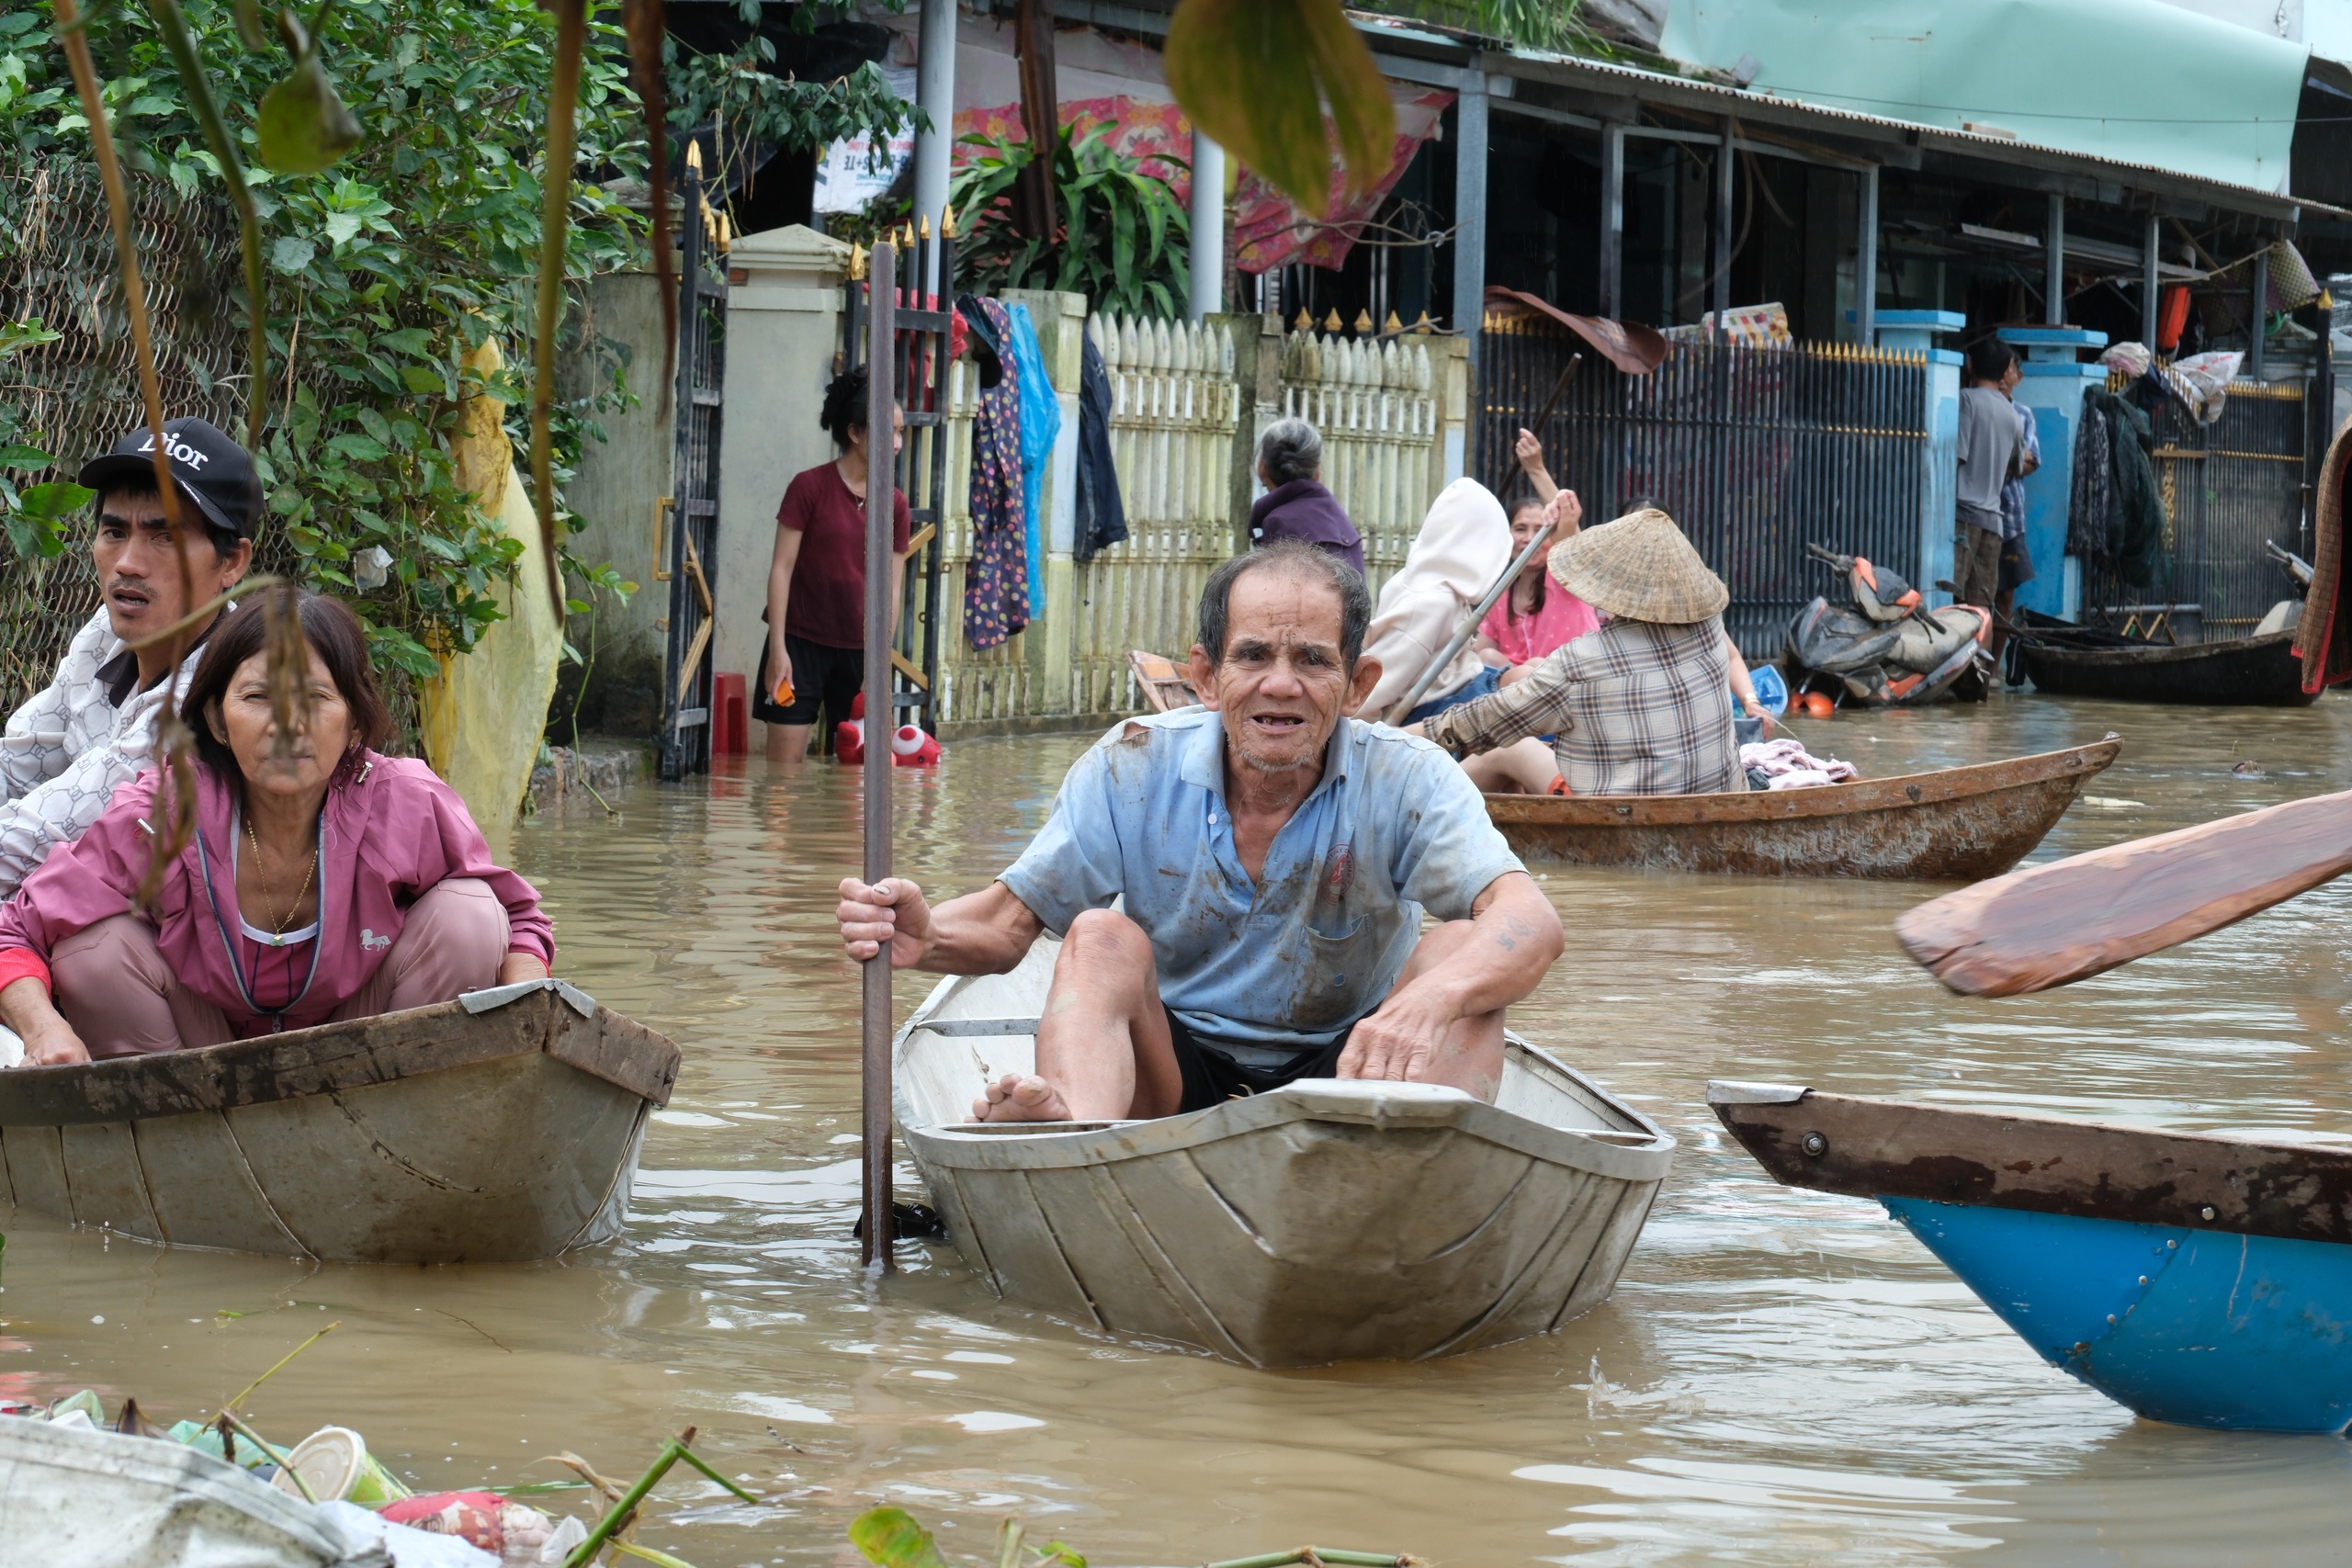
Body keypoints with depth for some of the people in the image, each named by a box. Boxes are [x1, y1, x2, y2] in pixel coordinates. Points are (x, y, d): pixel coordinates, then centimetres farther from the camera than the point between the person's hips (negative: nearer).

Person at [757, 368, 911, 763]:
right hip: (801, 641, -4)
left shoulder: (895, 504, 5)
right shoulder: (810, 486, -5)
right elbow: (782, 567, -6)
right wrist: (778, 648, -11)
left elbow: (892, 589, 7)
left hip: (859, 649, 4)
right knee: (785, 763, -6)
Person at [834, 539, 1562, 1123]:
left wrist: (1431, 1001, -51)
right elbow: (1006, 922, -7)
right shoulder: (1133, 768, -6)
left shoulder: (1405, 779, -12)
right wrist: (926, 937, -33)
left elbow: (1532, 922, -28)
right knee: (1102, 937, -24)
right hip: (1176, 1076, 1)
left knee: (1462, 951, -25)